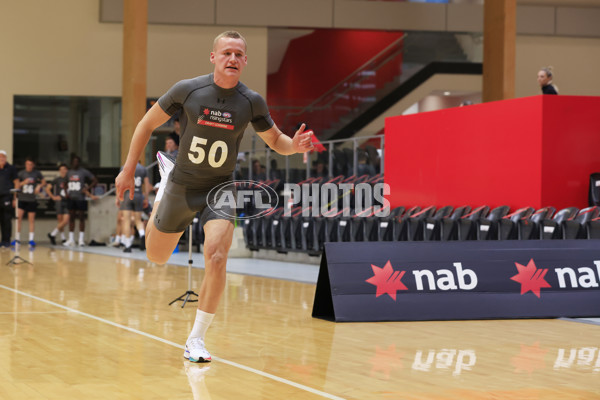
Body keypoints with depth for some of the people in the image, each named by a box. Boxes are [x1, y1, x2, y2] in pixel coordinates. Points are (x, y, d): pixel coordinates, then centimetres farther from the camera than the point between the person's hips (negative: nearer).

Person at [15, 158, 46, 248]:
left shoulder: (37, 173, 2)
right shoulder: (21, 173, 1)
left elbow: (44, 182, 13)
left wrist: (39, 186, -7)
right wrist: (23, 182, -18)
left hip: (32, 200, 0)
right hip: (22, 199, 0)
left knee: (32, 219, 3)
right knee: (18, 217, -9)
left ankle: (31, 239, 8)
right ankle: (17, 238, 0)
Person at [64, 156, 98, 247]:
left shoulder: (84, 172, -3)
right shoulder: (69, 173, 12)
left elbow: (95, 180, -5)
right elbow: (66, 184, 26)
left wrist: (87, 188, -18)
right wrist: (66, 192, 8)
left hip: (81, 198, -5)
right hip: (71, 198, 5)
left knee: (81, 217, -1)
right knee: (71, 218, 5)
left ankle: (81, 239, 3)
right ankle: (71, 240, 8)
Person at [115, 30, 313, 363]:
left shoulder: (251, 101, -11)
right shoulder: (188, 90, -15)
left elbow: (275, 140, 4)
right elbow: (148, 123, -2)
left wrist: (294, 145, -20)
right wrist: (128, 170, -2)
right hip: (182, 186, 1)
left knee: (216, 260, -24)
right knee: (156, 257, 19)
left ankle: (196, 340, -10)